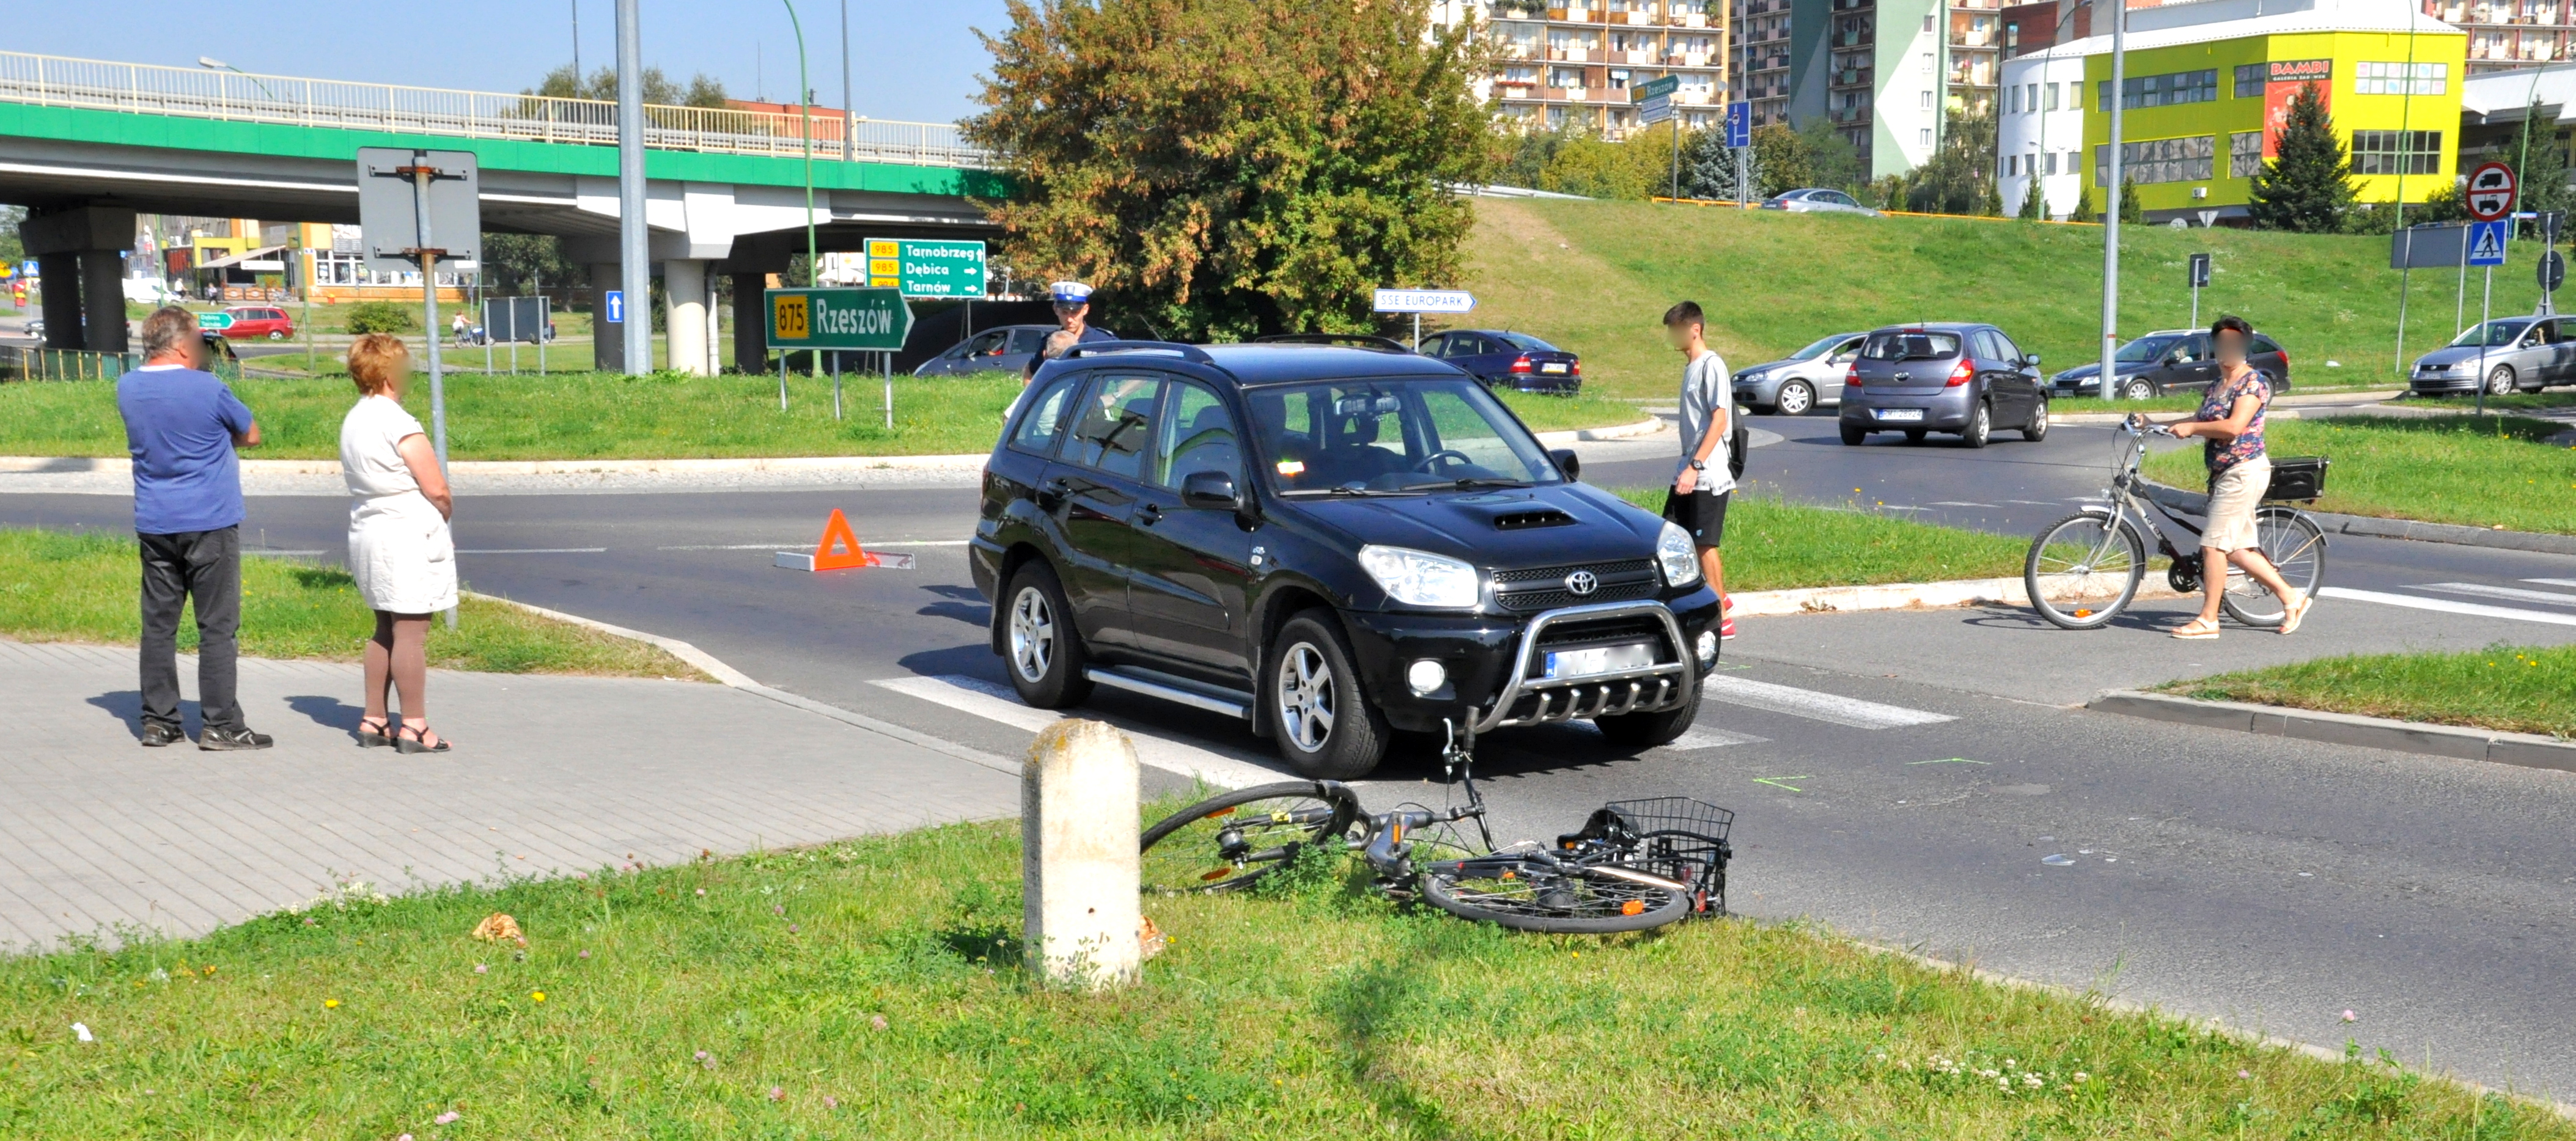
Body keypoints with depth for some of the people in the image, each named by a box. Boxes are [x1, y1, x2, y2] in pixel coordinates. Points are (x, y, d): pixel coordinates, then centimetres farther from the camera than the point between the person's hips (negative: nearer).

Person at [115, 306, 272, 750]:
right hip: (209, 523, -6)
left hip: (153, 525, 6)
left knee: (158, 625, 10)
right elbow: (251, 435, 2)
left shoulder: (127, 388, 4)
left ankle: (158, 722, 15)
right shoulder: (208, 388, -13)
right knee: (218, 626, 0)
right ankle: (220, 726, 1)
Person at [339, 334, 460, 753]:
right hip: (408, 536, -9)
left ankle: (374, 720, 20)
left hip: (367, 531, 9)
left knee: (386, 630, 17)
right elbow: (437, 489, -16)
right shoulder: (398, 424, -15)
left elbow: (365, 482, 14)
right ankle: (414, 728, -2)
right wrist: (443, 515, 5)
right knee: (411, 633, -5)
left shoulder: (352, 421, 12)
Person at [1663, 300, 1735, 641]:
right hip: (1688, 472, 9)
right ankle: (1718, 598, 21)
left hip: (1708, 475, -9)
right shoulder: (1690, 366, 15)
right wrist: (1687, 467, 18)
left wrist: (1695, 466, -24)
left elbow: (1718, 420, -19)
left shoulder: (1712, 365, -13)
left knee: (1704, 544, -4)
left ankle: (1722, 621, 6)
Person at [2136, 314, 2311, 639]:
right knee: (2237, 549, 11)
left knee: (2213, 545, -11)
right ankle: (2291, 599, 22)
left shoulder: (2254, 381, -10)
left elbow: (2234, 427, -21)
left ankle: (2208, 620, -6)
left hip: (2244, 472, -9)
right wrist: (2153, 424, 6)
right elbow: (2199, 422, 15)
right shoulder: (2217, 386, 17)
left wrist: (2191, 428, -15)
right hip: (2225, 474, 9)